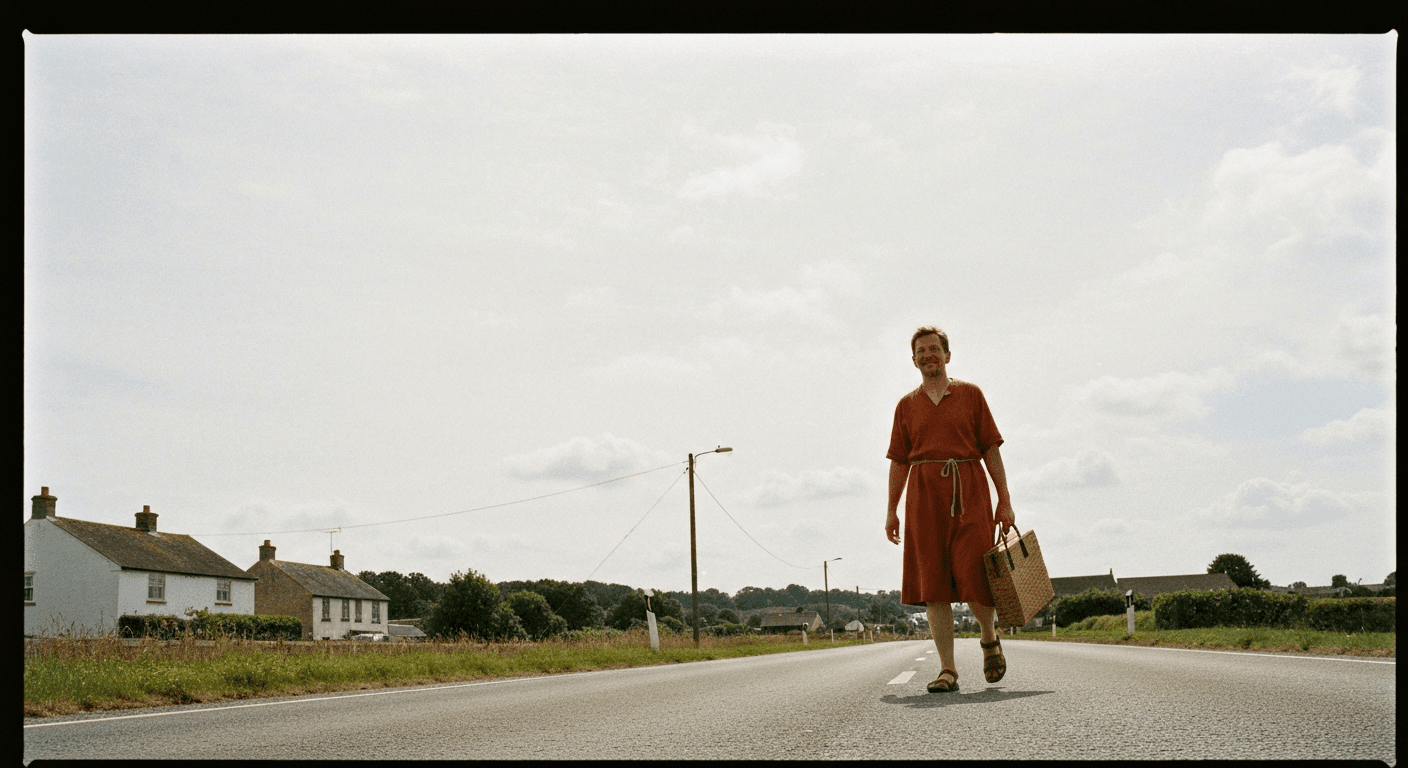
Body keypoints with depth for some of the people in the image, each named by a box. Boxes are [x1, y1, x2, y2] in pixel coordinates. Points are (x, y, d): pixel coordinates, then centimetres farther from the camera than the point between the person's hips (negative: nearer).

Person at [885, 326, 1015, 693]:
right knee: (933, 584, -4)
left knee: (974, 576, -9)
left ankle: (990, 638, 22)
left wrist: (1004, 500, -1)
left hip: (968, 491, -2)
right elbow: (899, 461, 15)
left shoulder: (970, 394, 9)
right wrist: (891, 510, 8)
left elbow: (991, 449, 6)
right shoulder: (907, 405, 14)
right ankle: (948, 670, -1)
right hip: (924, 494, 2)